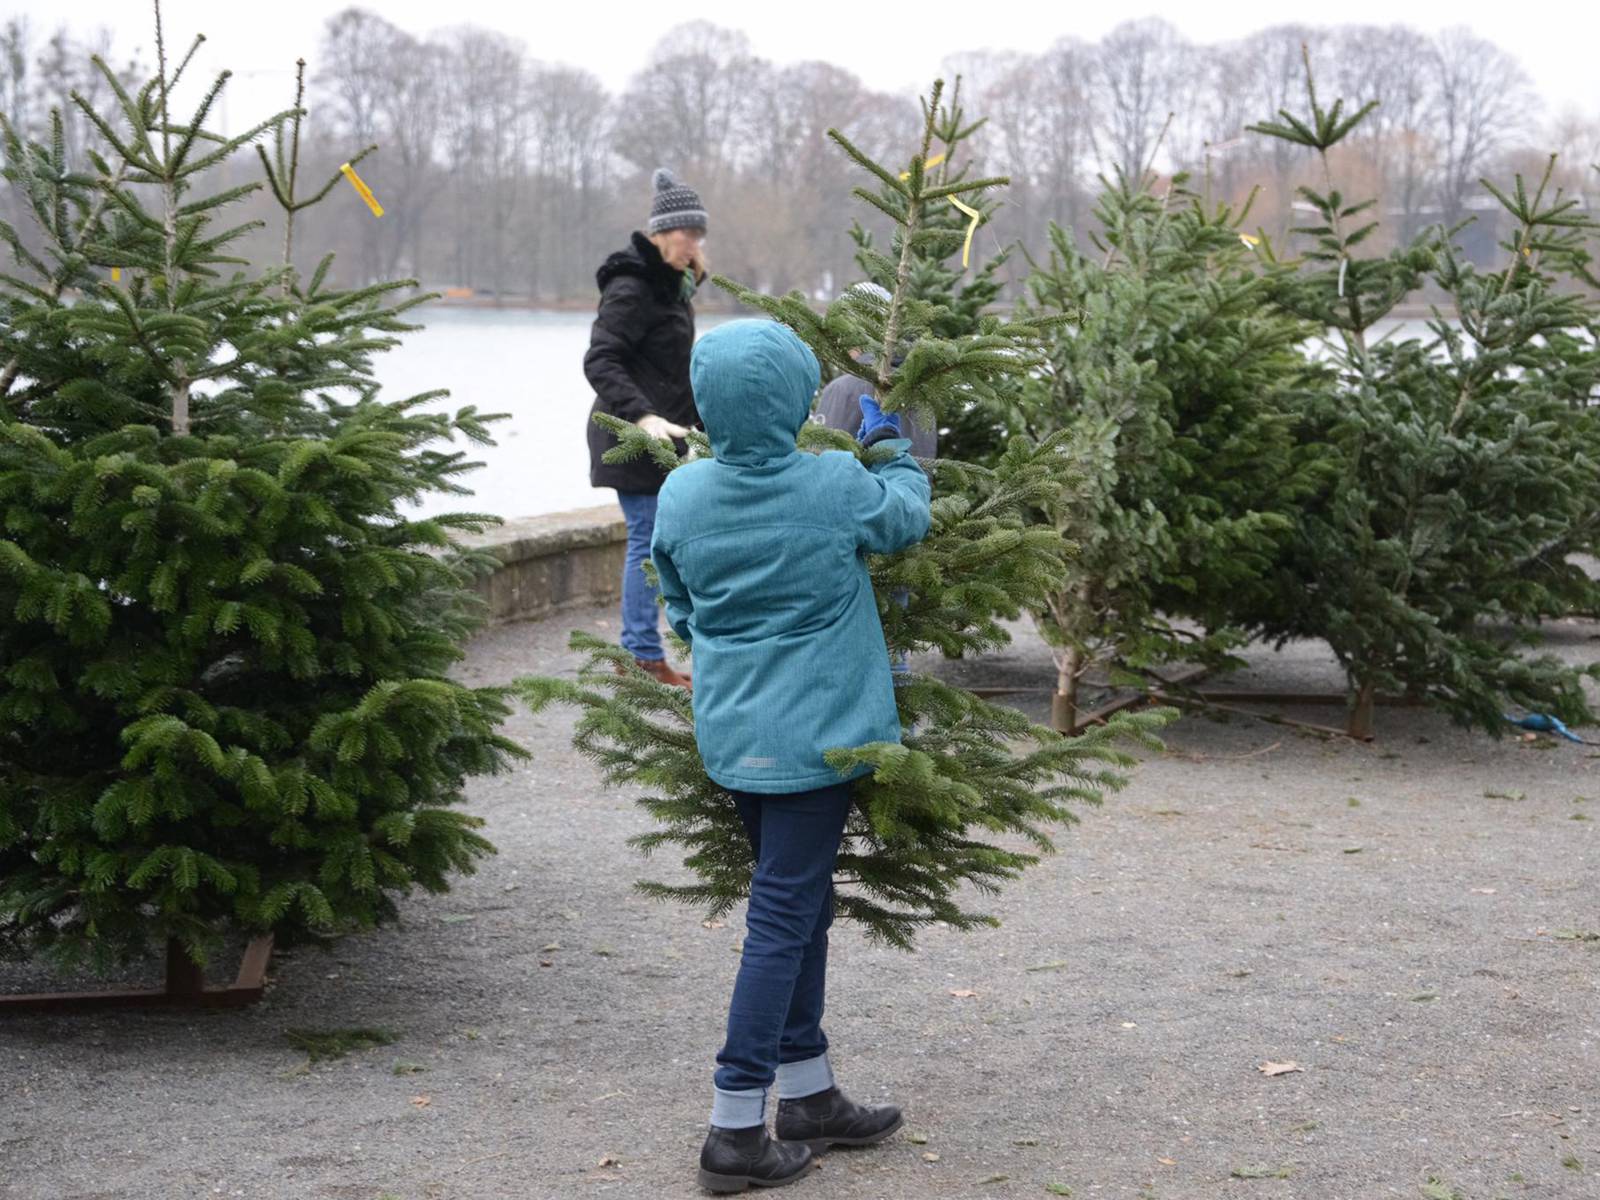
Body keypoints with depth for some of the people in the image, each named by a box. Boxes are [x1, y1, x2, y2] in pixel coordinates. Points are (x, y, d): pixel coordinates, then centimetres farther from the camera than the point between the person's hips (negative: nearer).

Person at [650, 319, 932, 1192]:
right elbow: (908, 517, 6)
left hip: (731, 733, 6)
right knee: (782, 923, -1)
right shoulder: (835, 488, -16)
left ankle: (808, 1096, 29)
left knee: (801, 907, 19)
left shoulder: (681, 496, -3)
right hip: (811, 735, -6)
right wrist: (889, 445, 24)